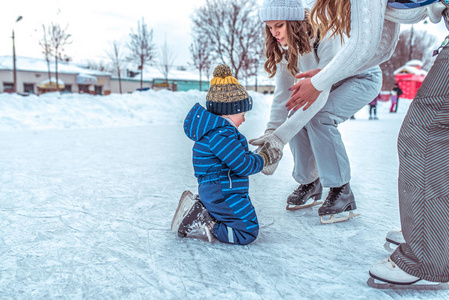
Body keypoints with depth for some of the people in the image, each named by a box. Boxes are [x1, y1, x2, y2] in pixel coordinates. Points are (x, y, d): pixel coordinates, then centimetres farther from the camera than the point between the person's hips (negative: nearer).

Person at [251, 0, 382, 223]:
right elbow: (282, 94, -14)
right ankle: (310, 183, 5)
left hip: (363, 79, -6)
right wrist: (271, 131, -28)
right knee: (296, 118, -15)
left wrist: (280, 137, -48)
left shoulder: (327, 37, -36)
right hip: (331, 83, 7)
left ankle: (341, 190, -17)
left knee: (319, 117, -30)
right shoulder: (284, 46, -14)